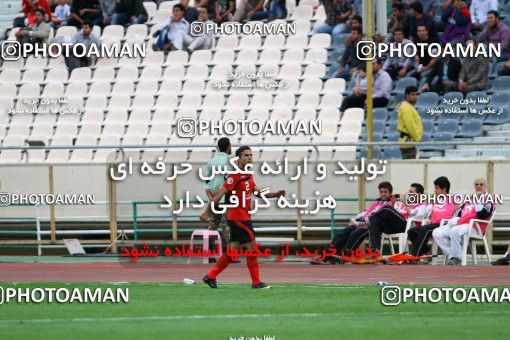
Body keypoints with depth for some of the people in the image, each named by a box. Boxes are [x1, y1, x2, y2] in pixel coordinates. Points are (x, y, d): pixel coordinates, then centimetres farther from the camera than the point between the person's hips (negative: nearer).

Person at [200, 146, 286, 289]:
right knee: (252, 247, -4)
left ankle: (211, 276, 13)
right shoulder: (236, 175, -14)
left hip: (243, 217, 9)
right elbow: (220, 194, -16)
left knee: (233, 250, 11)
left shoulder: (248, 176, 14)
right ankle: (256, 282, 2)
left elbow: (258, 192, 18)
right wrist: (207, 212, -19)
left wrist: (275, 194, 2)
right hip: (239, 217, -9)